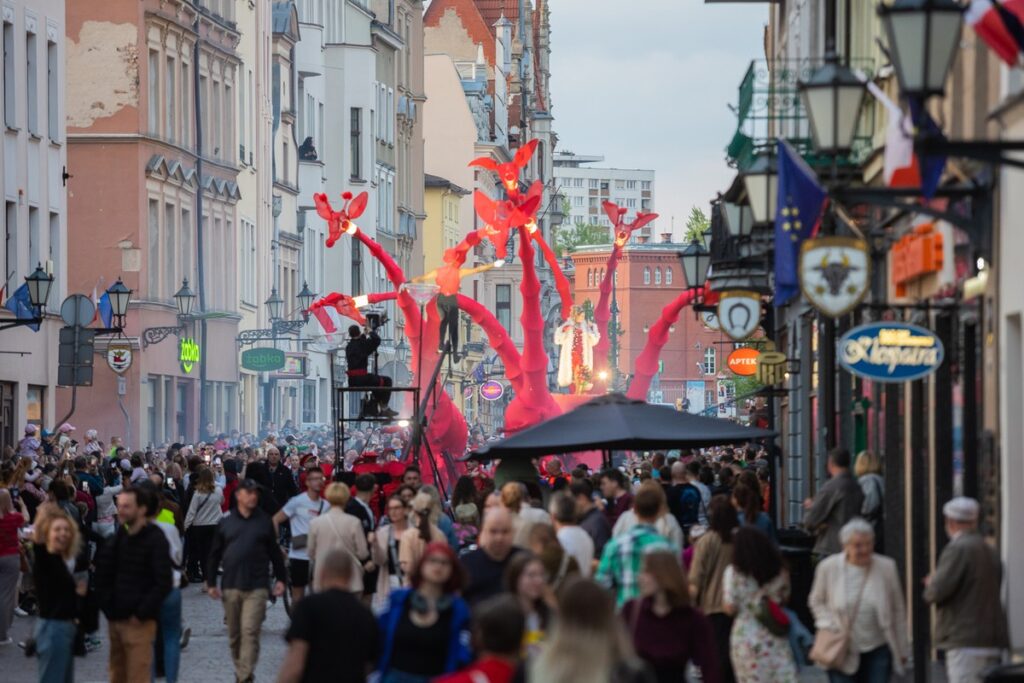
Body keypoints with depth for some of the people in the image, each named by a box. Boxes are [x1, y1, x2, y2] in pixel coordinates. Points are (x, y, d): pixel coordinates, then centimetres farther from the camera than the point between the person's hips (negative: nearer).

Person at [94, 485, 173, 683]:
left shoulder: (155, 539, -10)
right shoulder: (120, 536, 11)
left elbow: (164, 583, -16)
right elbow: (103, 572, 14)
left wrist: (141, 614, -16)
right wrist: (106, 605, 1)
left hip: (139, 622, -7)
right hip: (115, 618, 7)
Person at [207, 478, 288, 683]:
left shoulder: (264, 522, 5)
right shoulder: (226, 523, 7)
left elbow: (275, 551, 10)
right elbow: (214, 555, 10)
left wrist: (280, 578, 6)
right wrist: (211, 583, 6)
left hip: (256, 588, -2)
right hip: (230, 586, 2)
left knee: (250, 632, -12)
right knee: (234, 634, 10)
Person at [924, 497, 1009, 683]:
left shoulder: (958, 549, -11)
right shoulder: (991, 552, 15)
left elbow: (939, 591, -17)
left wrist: (931, 583, 8)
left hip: (966, 641, -9)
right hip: (992, 641, 9)